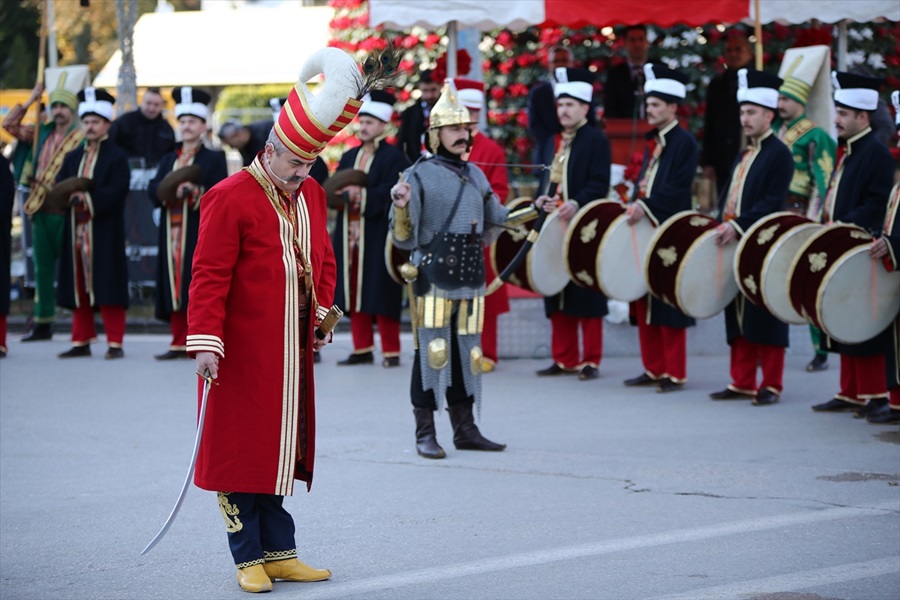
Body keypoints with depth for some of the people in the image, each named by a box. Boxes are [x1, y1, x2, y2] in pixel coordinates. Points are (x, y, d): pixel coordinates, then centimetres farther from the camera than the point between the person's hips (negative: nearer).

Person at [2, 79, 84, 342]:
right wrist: (30, 101, 12)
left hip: (65, 212, -6)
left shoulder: (81, 138, -6)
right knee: (43, 267, 11)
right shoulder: (41, 134, 12)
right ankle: (42, 323, 18)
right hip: (41, 210, 6)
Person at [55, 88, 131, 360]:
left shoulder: (117, 157, 0)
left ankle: (115, 343, -2)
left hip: (104, 233, -5)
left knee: (107, 286, -6)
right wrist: (70, 196, -13)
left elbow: (116, 193, -12)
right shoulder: (72, 158, 18)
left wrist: (87, 198, -21)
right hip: (76, 231, 5)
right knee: (79, 286, 6)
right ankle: (81, 341, 13)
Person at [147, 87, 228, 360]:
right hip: (173, 233, 5)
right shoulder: (169, 159, 19)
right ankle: (180, 342, 9)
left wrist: (196, 192, -22)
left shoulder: (214, 159, 3)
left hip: (200, 234, -5)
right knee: (174, 287, 4)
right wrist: (168, 190, -13)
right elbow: (152, 190, 8)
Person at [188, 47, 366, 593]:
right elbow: (209, 275, -14)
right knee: (243, 450, 0)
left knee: (284, 449, 10)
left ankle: (280, 553, 17)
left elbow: (324, 261, 22)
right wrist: (206, 341, -20)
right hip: (244, 353, -7)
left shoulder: (312, 195, 11)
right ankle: (250, 559, 6)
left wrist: (324, 315, 10)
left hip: (293, 351, 7)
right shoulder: (231, 198, -11)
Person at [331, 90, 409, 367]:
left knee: (380, 294, -5)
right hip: (351, 237, 6)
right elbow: (334, 190, 11)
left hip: (378, 238, -6)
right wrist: (344, 194, -11)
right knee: (354, 293, 7)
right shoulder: (349, 157, 18)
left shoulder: (394, 157, -3)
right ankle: (362, 349, 14)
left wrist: (362, 194, -20)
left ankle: (391, 352, 1)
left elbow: (392, 194, -14)